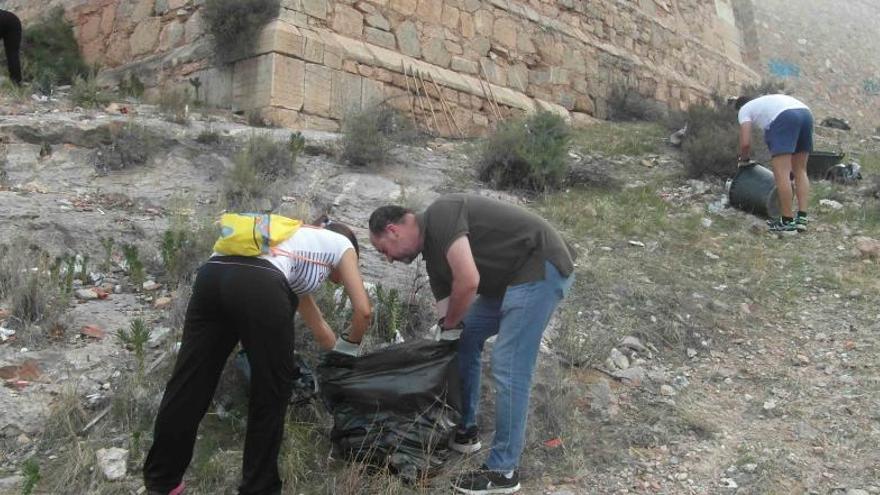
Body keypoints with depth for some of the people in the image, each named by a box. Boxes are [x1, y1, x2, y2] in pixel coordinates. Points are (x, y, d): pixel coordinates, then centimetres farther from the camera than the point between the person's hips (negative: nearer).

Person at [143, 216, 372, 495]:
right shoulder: (342, 245, 28)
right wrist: (350, 347, 41)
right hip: (259, 287, -7)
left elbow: (317, 326, 51)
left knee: (188, 383, 14)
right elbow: (363, 310, 22)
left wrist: (338, 351, 61)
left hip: (211, 275, 7)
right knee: (271, 391, 10)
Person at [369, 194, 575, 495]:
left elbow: (468, 282, -25)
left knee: (508, 368, -10)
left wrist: (449, 325, -7)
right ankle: (464, 430, 28)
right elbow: (447, 313, 16)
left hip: (542, 266, -10)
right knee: (463, 338, 15)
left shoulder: (440, 215, -15)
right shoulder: (433, 256, 13)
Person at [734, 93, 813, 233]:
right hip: (806, 114, 8)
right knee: (800, 171, 14)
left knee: (781, 173, -4)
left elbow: (745, 143, 9)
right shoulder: (768, 102, 42)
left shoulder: (744, 109, 22)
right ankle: (802, 218, 9)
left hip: (785, 118, -8)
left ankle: (788, 222, -3)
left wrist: (743, 159, 31)